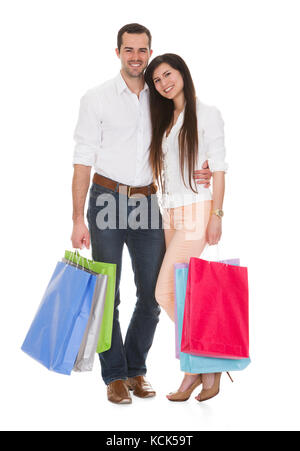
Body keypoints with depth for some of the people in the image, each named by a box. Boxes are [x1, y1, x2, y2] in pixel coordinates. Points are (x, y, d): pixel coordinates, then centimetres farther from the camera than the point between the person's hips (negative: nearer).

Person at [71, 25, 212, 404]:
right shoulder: (97, 99, 0)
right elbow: (83, 161, -4)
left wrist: (197, 175, -2)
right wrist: (78, 220, -10)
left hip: (148, 202, 3)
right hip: (107, 199, -3)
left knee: (151, 297, 5)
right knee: (107, 295, 1)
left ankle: (136, 369, 23)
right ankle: (114, 375, 16)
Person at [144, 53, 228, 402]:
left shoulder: (206, 114, -2)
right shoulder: (164, 120, 17)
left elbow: (218, 168, -6)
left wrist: (216, 216, -12)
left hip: (196, 212, -7)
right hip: (170, 213, 7)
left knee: (165, 293, -12)